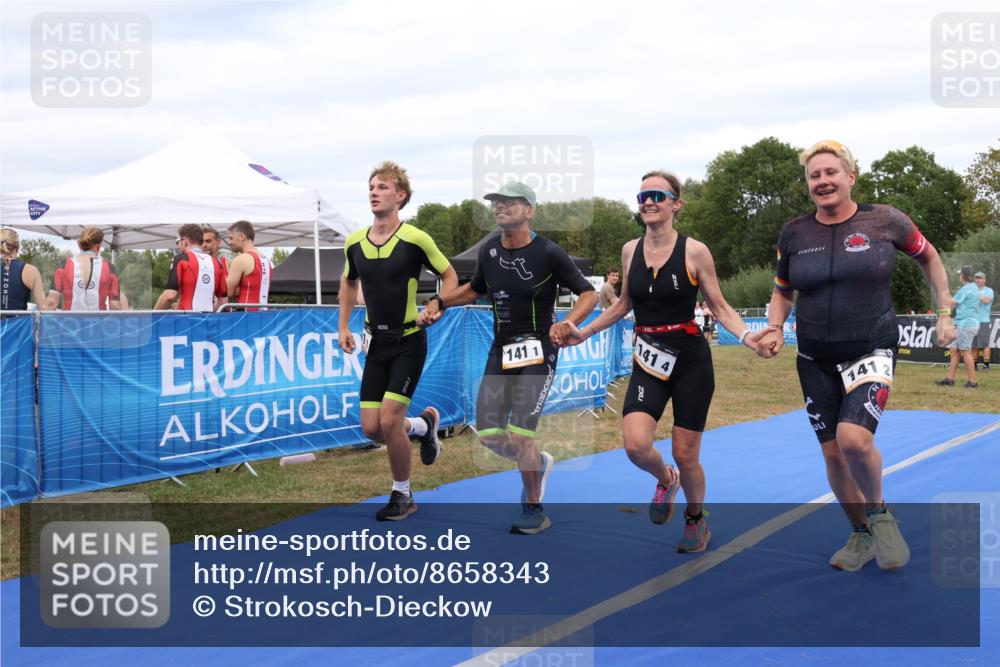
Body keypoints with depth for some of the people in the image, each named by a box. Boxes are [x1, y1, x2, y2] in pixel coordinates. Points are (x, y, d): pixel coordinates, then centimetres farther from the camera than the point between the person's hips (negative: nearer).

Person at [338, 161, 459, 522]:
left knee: (389, 421, -13)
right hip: (376, 342, 5)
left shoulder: (415, 239, -12)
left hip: (409, 341, -5)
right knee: (371, 428, 1)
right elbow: (349, 281, 21)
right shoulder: (354, 242, 2)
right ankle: (424, 424, 33)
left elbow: (449, 276, 0)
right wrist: (344, 326, 13)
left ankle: (402, 495, 9)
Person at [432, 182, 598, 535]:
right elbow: (475, 289, 24)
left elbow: (589, 294, -6)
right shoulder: (488, 251, 5)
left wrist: (566, 324, -23)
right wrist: (439, 302, 9)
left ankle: (533, 511, 8)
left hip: (538, 350, -5)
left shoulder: (549, 253, -11)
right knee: (488, 433, 0)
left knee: (520, 432, -13)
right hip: (501, 349, 6)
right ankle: (537, 463, 31)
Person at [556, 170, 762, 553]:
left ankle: (696, 520, 33)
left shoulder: (694, 252, -9)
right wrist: (584, 333, 15)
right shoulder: (630, 251, 3)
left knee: (685, 455, 3)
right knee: (635, 445, -17)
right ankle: (664, 480, 20)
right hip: (648, 362, 3)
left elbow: (720, 308, -3)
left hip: (690, 361, -3)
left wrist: (746, 335, -21)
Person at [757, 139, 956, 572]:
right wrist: (774, 330, -2)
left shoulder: (884, 221, -5)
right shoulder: (794, 234, 1)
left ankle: (879, 513, 6)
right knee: (832, 453, 7)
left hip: (871, 352, -4)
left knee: (854, 438, -24)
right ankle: (862, 536, 29)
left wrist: (944, 314, 8)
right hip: (816, 360, 4)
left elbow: (929, 259, 12)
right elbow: (782, 291, 15)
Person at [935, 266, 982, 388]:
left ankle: (973, 381, -3)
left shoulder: (966, 289, -14)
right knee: (954, 350, 10)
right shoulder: (975, 288, 17)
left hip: (966, 324, -10)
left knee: (966, 352, -6)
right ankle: (950, 379, 10)